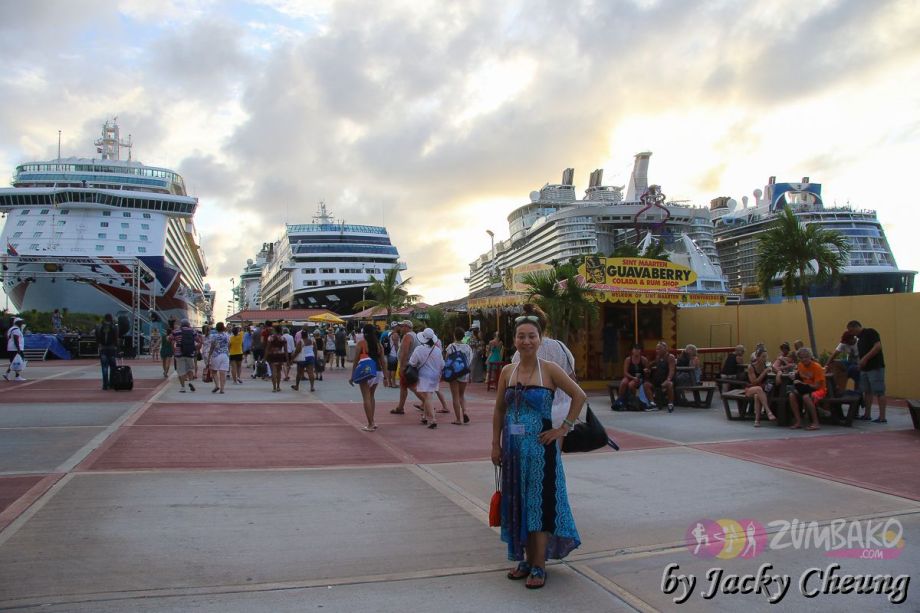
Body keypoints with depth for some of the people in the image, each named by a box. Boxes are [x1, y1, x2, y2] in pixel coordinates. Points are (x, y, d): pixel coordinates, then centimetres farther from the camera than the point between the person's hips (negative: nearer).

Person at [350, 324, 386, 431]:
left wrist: (352, 376, -1)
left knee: (366, 398, 0)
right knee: (371, 396, 21)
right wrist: (385, 375, 13)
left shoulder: (361, 343, -6)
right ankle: (372, 421, 22)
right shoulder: (378, 344, 6)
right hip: (377, 372, 5)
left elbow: (355, 360, -6)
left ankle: (370, 425, -3)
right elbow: (383, 361, 6)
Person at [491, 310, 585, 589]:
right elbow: (499, 411, 9)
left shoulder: (550, 370, -8)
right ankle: (526, 559, 27)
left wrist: (564, 428, -8)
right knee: (518, 502, 12)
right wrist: (496, 445, 6)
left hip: (540, 446, -4)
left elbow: (579, 396, -6)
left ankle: (539, 566, 13)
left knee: (540, 502, 3)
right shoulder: (507, 372, 3)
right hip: (513, 447, 4)